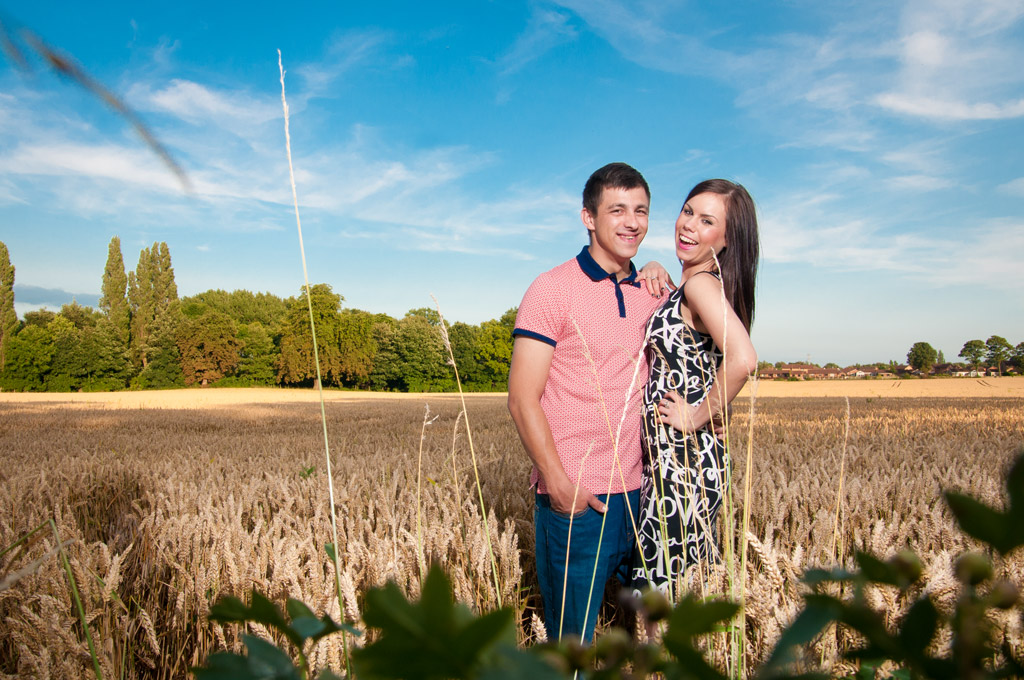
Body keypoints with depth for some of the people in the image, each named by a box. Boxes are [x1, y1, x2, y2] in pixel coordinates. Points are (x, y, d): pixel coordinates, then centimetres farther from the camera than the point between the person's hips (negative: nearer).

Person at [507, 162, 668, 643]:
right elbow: (522, 399, -11)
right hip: (574, 499, -5)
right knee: (571, 638, 7)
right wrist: (559, 484, -17)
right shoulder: (552, 290, -7)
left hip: (636, 491, 6)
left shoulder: (651, 294, 10)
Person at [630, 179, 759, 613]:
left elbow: (742, 360, -32)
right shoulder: (692, 286, 12)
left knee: (663, 591, 1)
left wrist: (699, 416, -19)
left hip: (684, 458, -10)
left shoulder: (701, 283, -16)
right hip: (671, 456, 10)